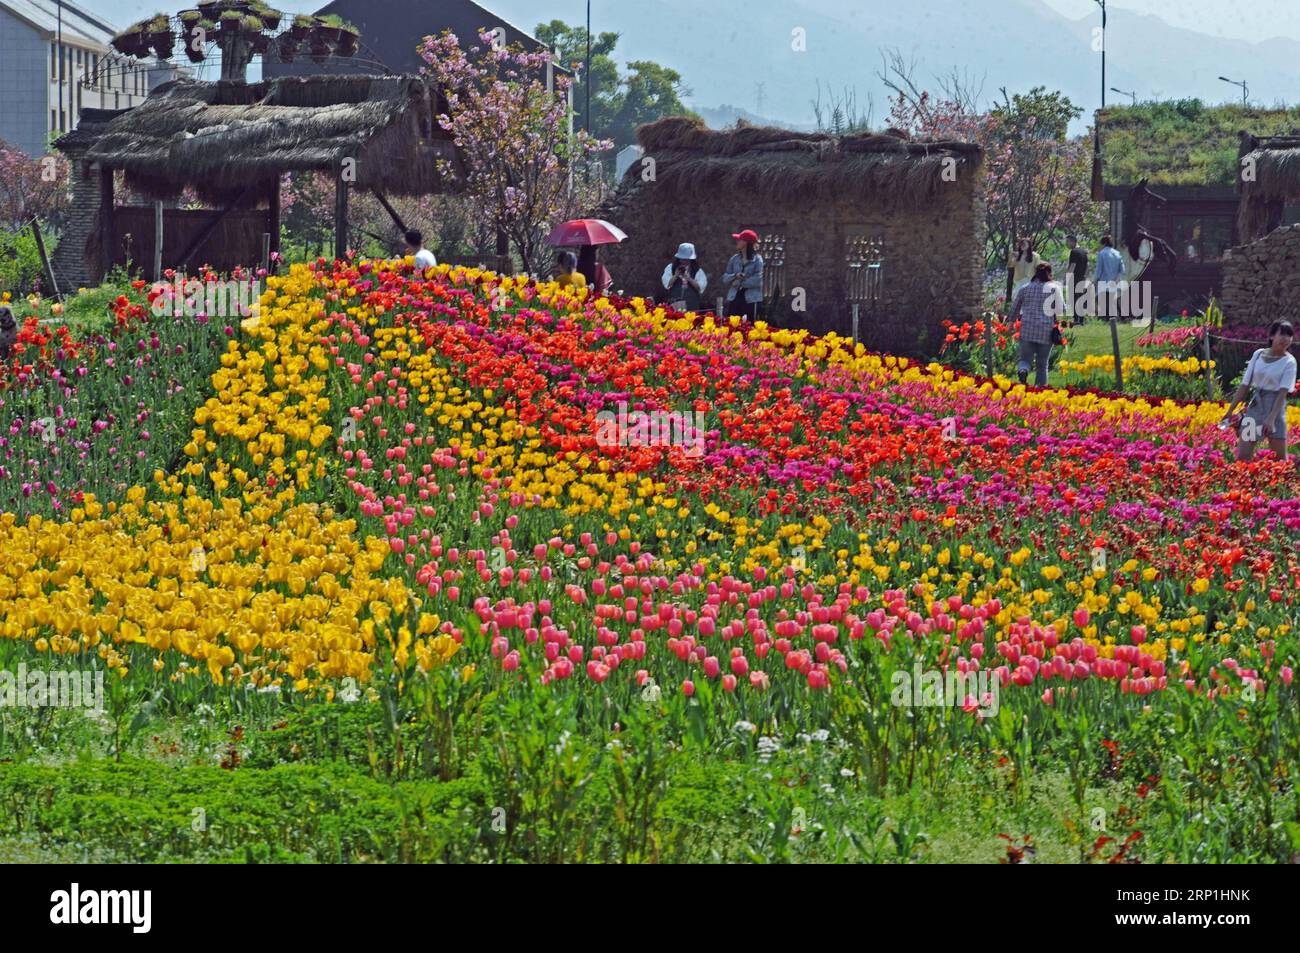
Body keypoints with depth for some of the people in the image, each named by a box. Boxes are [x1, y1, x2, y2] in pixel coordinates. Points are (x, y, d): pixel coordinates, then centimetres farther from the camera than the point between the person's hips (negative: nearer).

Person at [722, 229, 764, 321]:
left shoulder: (757, 260, -3)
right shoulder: (735, 259, 11)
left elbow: (757, 280, -14)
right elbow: (725, 278, 8)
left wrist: (740, 283, -8)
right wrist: (735, 276, -12)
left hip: (751, 300, -5)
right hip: (734, 298, 5)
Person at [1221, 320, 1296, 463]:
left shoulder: (1289, 361, -4)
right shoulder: (1258, 355, 6)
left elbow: (1283, 392, -13)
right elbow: (1245, 385, 9)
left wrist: (1271, 418, -24)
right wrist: (1230, 411, 8)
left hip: (1275, 407, -3)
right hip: (1255, 406, 3)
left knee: (1280, 458, 0)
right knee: (1242, 456, -5)